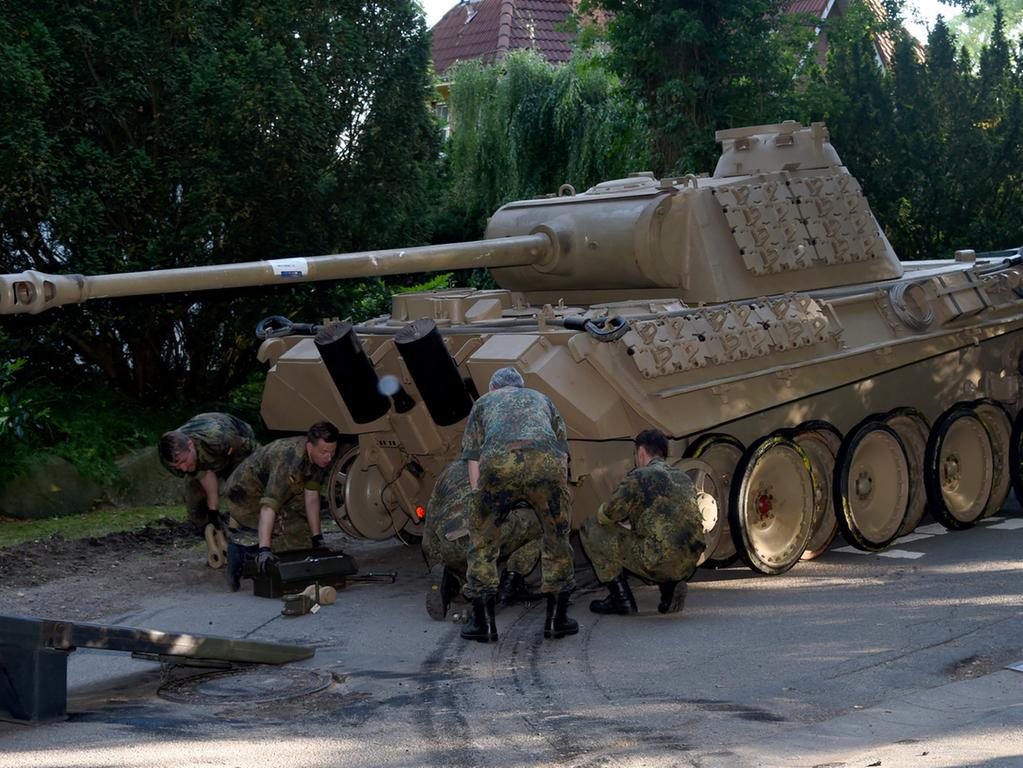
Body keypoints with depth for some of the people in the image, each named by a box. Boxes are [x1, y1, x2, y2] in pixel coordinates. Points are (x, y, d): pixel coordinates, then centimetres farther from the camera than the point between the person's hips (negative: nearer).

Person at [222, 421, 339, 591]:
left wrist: (317, 538, -3)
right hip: (245, 501, -9)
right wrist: (264, 549, -48)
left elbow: (311, 495, -1)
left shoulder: (320, 457, -8)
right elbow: (269, 506, -41)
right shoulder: (290, 461, -34)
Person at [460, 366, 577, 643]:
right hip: (547, 462, 1)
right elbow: (563, 449, 33)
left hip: (499, 462, -1)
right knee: (556, 537, 21)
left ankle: (483, 623, 17)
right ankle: (557, 619, 24)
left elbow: (473, 458, 27)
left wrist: (479, 499, 31)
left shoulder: (483, 402, 36)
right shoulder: (542, 399, 40)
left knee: (482, 539, 16)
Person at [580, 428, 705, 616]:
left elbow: (608, 516, -6)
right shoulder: (684, 478, 19)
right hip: (688, 564, 7)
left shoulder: (640, 477, -5)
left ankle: (620, 598, 9)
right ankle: (671, 585, 13)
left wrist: (601, 512, 17)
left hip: (659, 562, -7)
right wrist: (632, 522, 32)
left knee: (591, 530, 6)